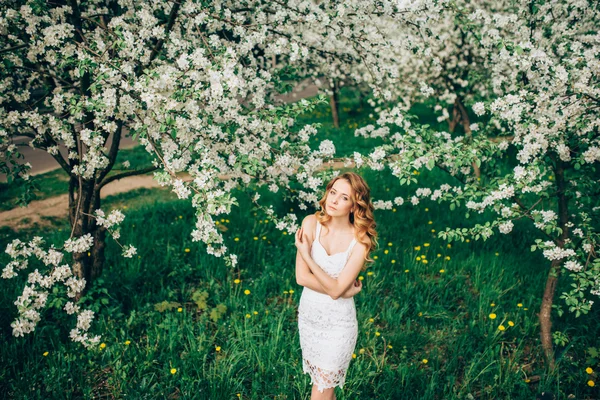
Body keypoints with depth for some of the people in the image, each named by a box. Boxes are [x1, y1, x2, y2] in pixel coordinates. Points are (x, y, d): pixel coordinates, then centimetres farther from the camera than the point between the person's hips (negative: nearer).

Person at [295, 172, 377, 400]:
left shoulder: (360, 240, -18)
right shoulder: (311, 223, -12)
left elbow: (335, 289, -22)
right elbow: (301, 277, -15)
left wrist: (307, 254, -23)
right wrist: (345, 291, -18)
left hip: (338, 323, -3)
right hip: (308, 315, 3)